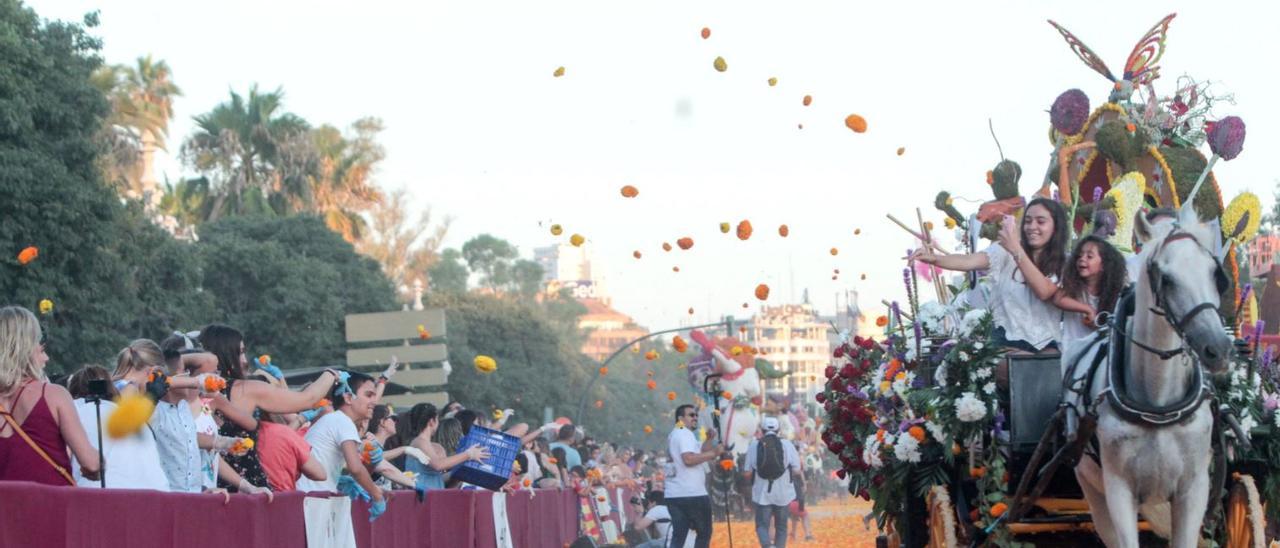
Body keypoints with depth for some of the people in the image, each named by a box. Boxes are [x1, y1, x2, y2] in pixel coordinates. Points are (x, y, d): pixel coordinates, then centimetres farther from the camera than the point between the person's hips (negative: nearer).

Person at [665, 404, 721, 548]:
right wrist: (712, 453, -16)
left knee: (678, 535, 4)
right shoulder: (685, 434, -9)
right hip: (692, 493, -9)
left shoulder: (675, 434, 22)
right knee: (704, 532, 4)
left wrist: (709, 440, 12)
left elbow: (698, 454, 24)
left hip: (673, 494, 9)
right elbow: (689, 459, -25)